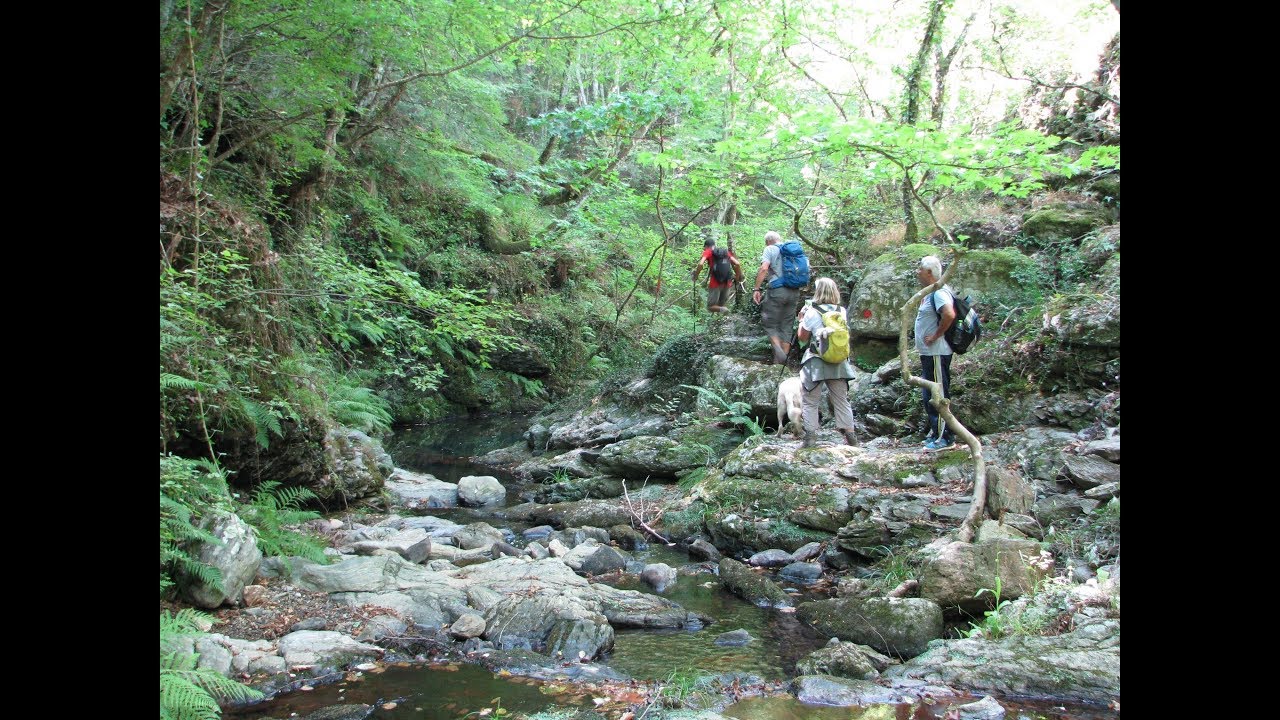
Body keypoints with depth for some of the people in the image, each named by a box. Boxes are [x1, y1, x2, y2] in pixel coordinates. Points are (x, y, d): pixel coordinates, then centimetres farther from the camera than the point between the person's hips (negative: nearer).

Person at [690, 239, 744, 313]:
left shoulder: (708, 252, 5)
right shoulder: (726, 252, 16)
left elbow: (700, 264, -13)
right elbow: (737, 264, 4)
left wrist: (695, 277, -1)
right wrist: (737, 278, 15)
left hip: (715, 283, -4)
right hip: (727, 283, 4)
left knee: (711, 307, 3)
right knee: (722, 305, 18)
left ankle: (722, 310, -24)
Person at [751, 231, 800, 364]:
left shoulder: (770, 249, 1)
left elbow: (764, 269, -14)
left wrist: (757, 289, -13)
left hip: (777, 291, -5)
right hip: (795, 292, 5)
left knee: (770, 324, 5)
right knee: (786, 326, 11)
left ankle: (778, 351, -18)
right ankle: (783, 361, 11)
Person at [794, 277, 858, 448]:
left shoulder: (812, 312, -10)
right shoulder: (842, 312, 1)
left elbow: (802, 336, -1)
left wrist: (802, 319, 14)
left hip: (816, 363, -4)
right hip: (838, 362, 4)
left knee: (810, 402, 5)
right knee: (841, 400, 12)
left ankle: (810, 436, 2)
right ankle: (849, 435, 11)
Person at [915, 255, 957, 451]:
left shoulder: (939, 292, -17)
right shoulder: (930, 293, 15)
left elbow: (949, 314, -34)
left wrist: (936, 335, -23)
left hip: (936, 353, -11)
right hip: (928, 353, 11)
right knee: (929, 394, 17)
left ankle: (944, 439, -1)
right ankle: (936, 432, 27)